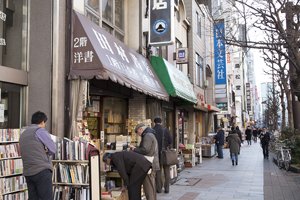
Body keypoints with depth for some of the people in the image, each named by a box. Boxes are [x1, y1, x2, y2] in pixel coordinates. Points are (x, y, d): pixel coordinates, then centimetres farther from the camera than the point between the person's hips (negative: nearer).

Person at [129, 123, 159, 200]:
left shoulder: (147, 136, -12)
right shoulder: (151, 135, 21)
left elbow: (145, 150, -21)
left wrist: (134, 149, -7)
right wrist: (135, 148, 13)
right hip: (152, 165, 11)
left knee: (148, 187, -8)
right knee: (152, 187, 16)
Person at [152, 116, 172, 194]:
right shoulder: (165, 130, -8)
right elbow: (170, 141, -7)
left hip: (157, 154, 1)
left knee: (158, 171, 10)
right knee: (166, 171, 9)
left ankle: (159, 188, 13)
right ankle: (166, 188, 11)